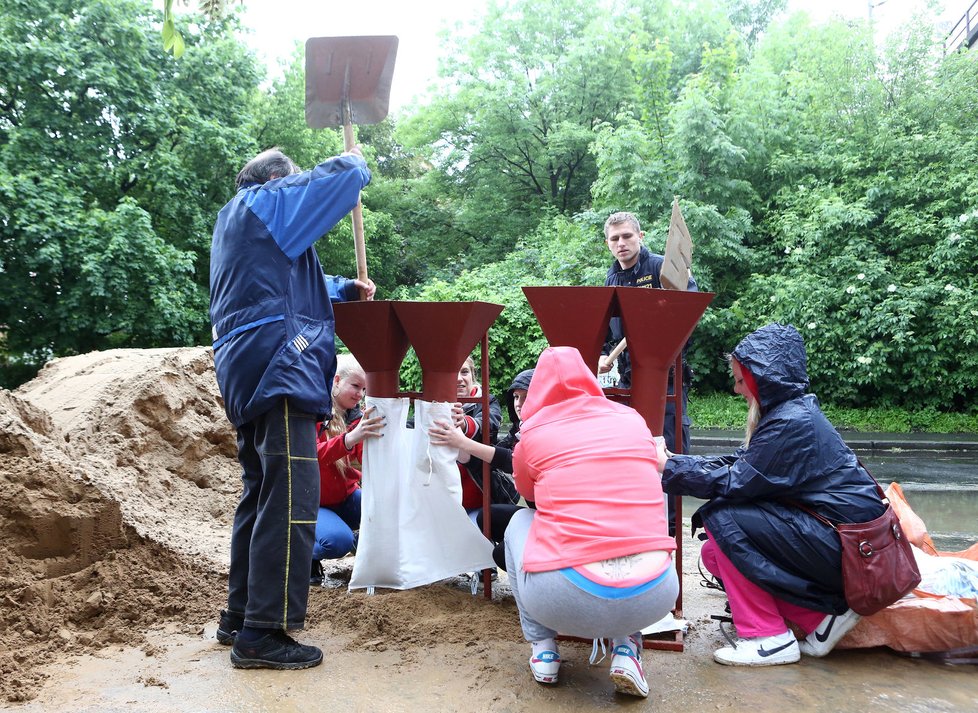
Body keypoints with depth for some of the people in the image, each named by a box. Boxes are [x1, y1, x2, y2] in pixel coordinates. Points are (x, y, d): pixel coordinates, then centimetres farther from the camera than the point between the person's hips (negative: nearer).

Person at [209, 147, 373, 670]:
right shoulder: (267, 202, 0)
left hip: (249, 373, 11)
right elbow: (340, 178, -4)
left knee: (260, 496, 14)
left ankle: (239, 617, 21)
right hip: (277, 367, -11)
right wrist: (356, 162, 17)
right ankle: (262, 632, -12)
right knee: (289, 499, -13)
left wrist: (345, 289, 28)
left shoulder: (235, 218, 28)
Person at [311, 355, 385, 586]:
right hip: (311, 503, -5)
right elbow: (310, 454, -30)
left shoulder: (356, 417, 1)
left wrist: (380, 435, -32)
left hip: (345, 498, 5)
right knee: (338, 540, -32)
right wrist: (349, 439, -47)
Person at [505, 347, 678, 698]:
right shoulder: (632, 419, 13)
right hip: (654, 596, 2)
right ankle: (626, 647, 21)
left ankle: (543, 650, 22)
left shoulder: (533, 431, 7)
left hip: (564, 601, -2)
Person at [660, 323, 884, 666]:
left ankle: (768, 638, -10)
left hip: (844, 545, -10)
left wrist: (668, 468, -13)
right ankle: (822, 615, 8)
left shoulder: (793, 423, -21)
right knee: (715, 555, 6)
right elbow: (736, 464, 9)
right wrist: (671, 460, 4)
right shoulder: (788, 411, 9)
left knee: (723, 518, -17)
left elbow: (734, 483, -21)